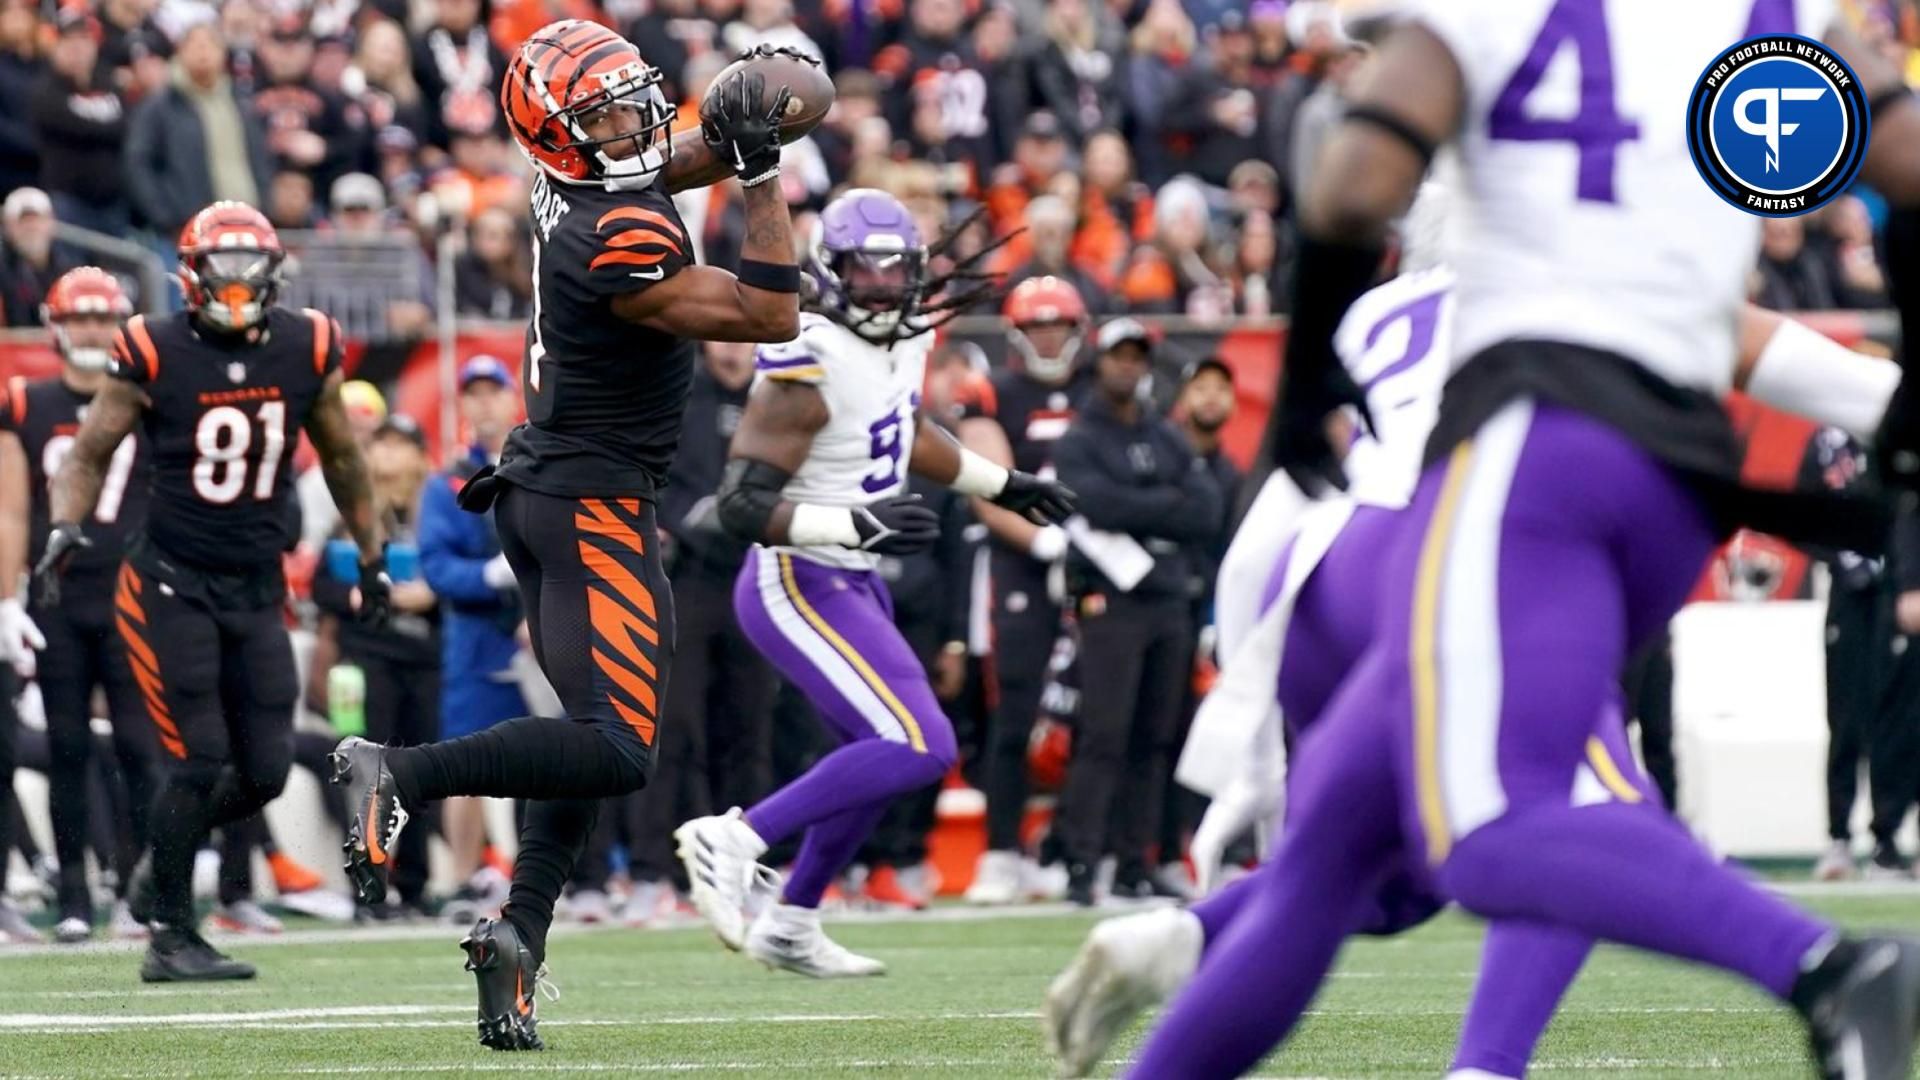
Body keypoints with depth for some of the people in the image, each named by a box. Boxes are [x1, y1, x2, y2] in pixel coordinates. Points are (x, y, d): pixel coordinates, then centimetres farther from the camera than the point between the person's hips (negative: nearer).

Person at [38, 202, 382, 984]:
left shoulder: (305, 351, 0)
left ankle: (165, 860, 29)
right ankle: (170, 938, 4)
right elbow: (90, 456, -1)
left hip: (256, 589, 4)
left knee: (265, 771, 1)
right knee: (201, 763, -10)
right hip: (171, 586, -4)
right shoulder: (154, 355, -10)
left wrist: (371, 553, 21)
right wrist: (65, 528, -18)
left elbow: (340, 458, 15)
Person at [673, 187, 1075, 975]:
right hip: (800, 587, -10)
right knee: (921, 749, -19)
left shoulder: (903, 341, 5)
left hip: (851, 584, 10)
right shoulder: (809, 366, -23)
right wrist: (856, 524, -36)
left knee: (880, 760, 20)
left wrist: (1005, 487, 35)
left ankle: (789, 927, 33)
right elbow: (743, 503, -26)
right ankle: (733, 842, -14)